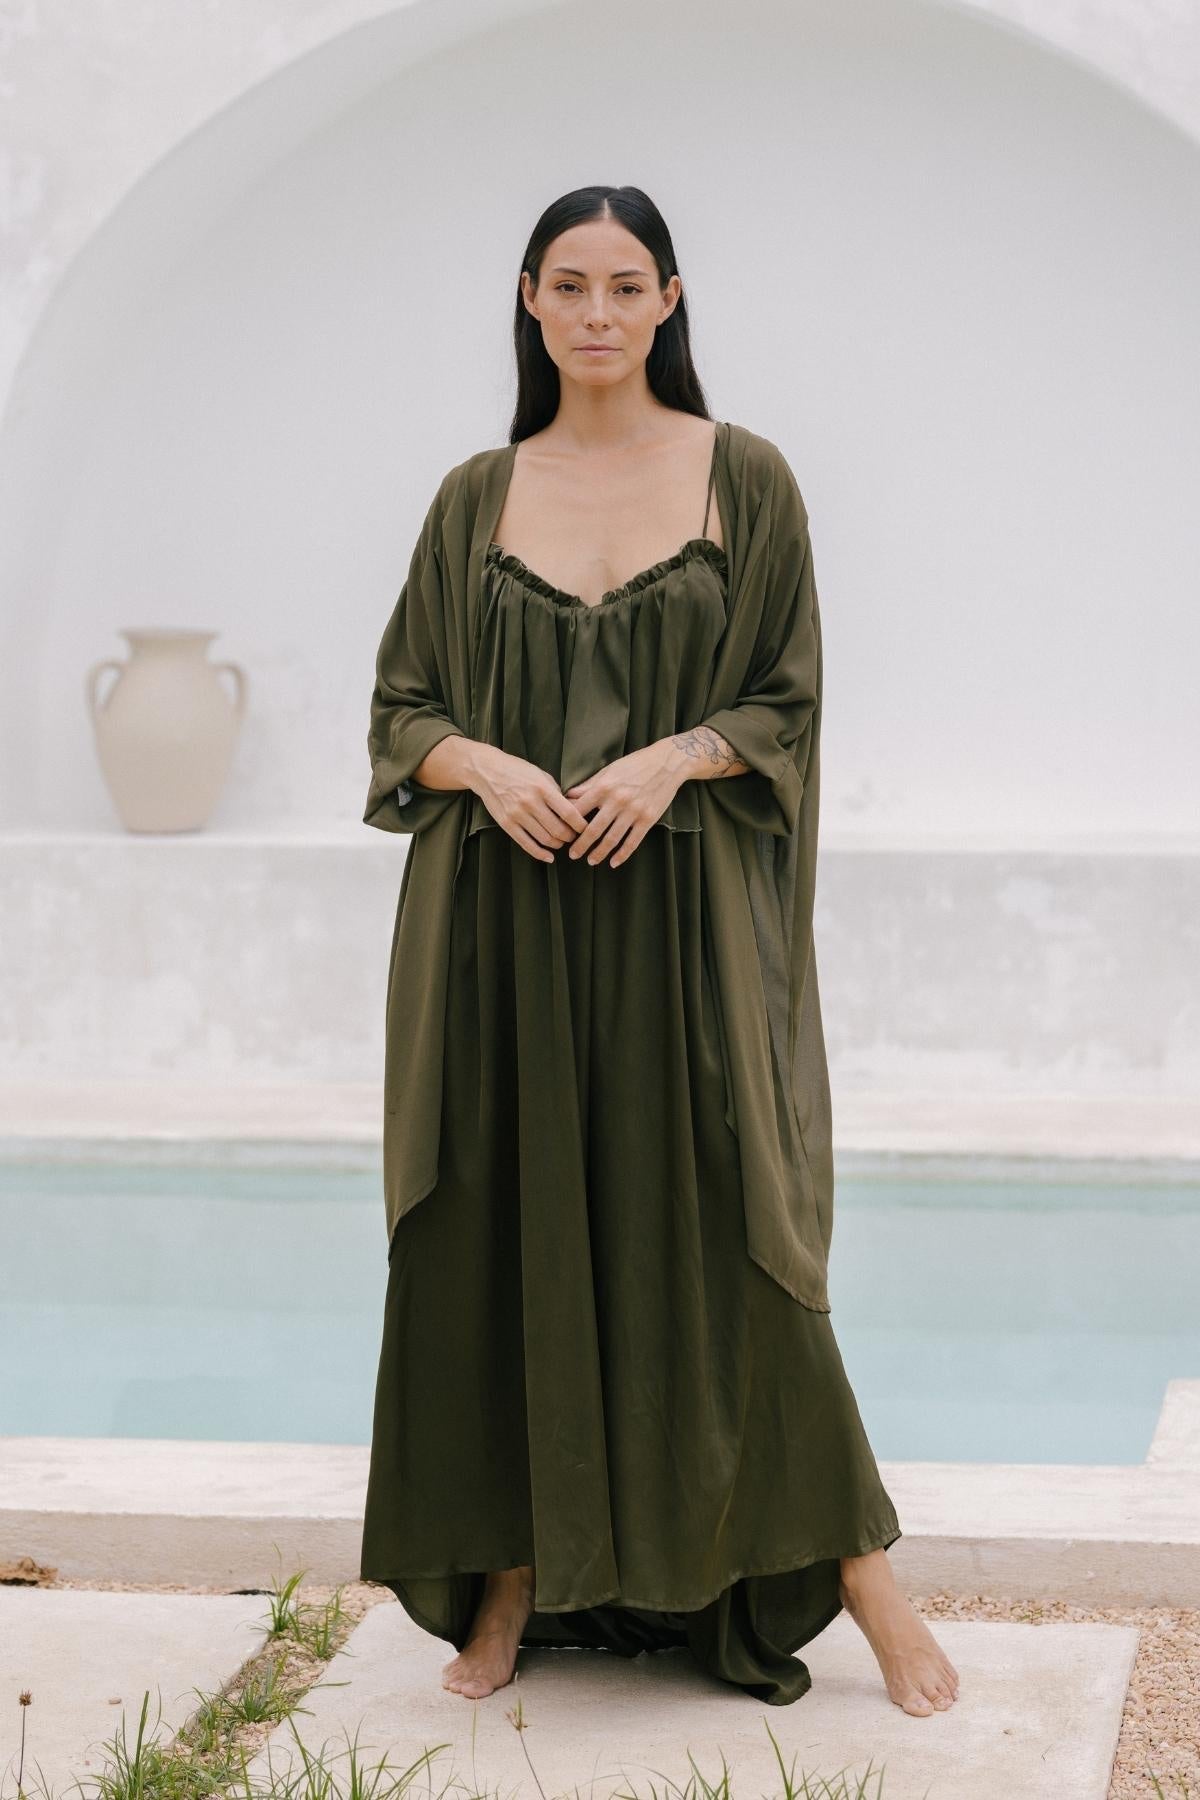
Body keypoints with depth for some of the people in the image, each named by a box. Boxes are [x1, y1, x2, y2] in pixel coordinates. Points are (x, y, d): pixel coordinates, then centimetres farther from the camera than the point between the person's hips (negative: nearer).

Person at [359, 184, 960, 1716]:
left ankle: (853, 1562, 10)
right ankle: (514, 1576, 14)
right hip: (504, 927, 2)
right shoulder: (477, 497, 8)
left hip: (683, 920, -2)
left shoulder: (745, 478, 2)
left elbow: (790, 702, 2)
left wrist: (673, 758, -16)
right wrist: (486, 768, -12)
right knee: (501, 1235, 3)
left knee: (716, 1237, -3)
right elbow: (401, 709, 9)